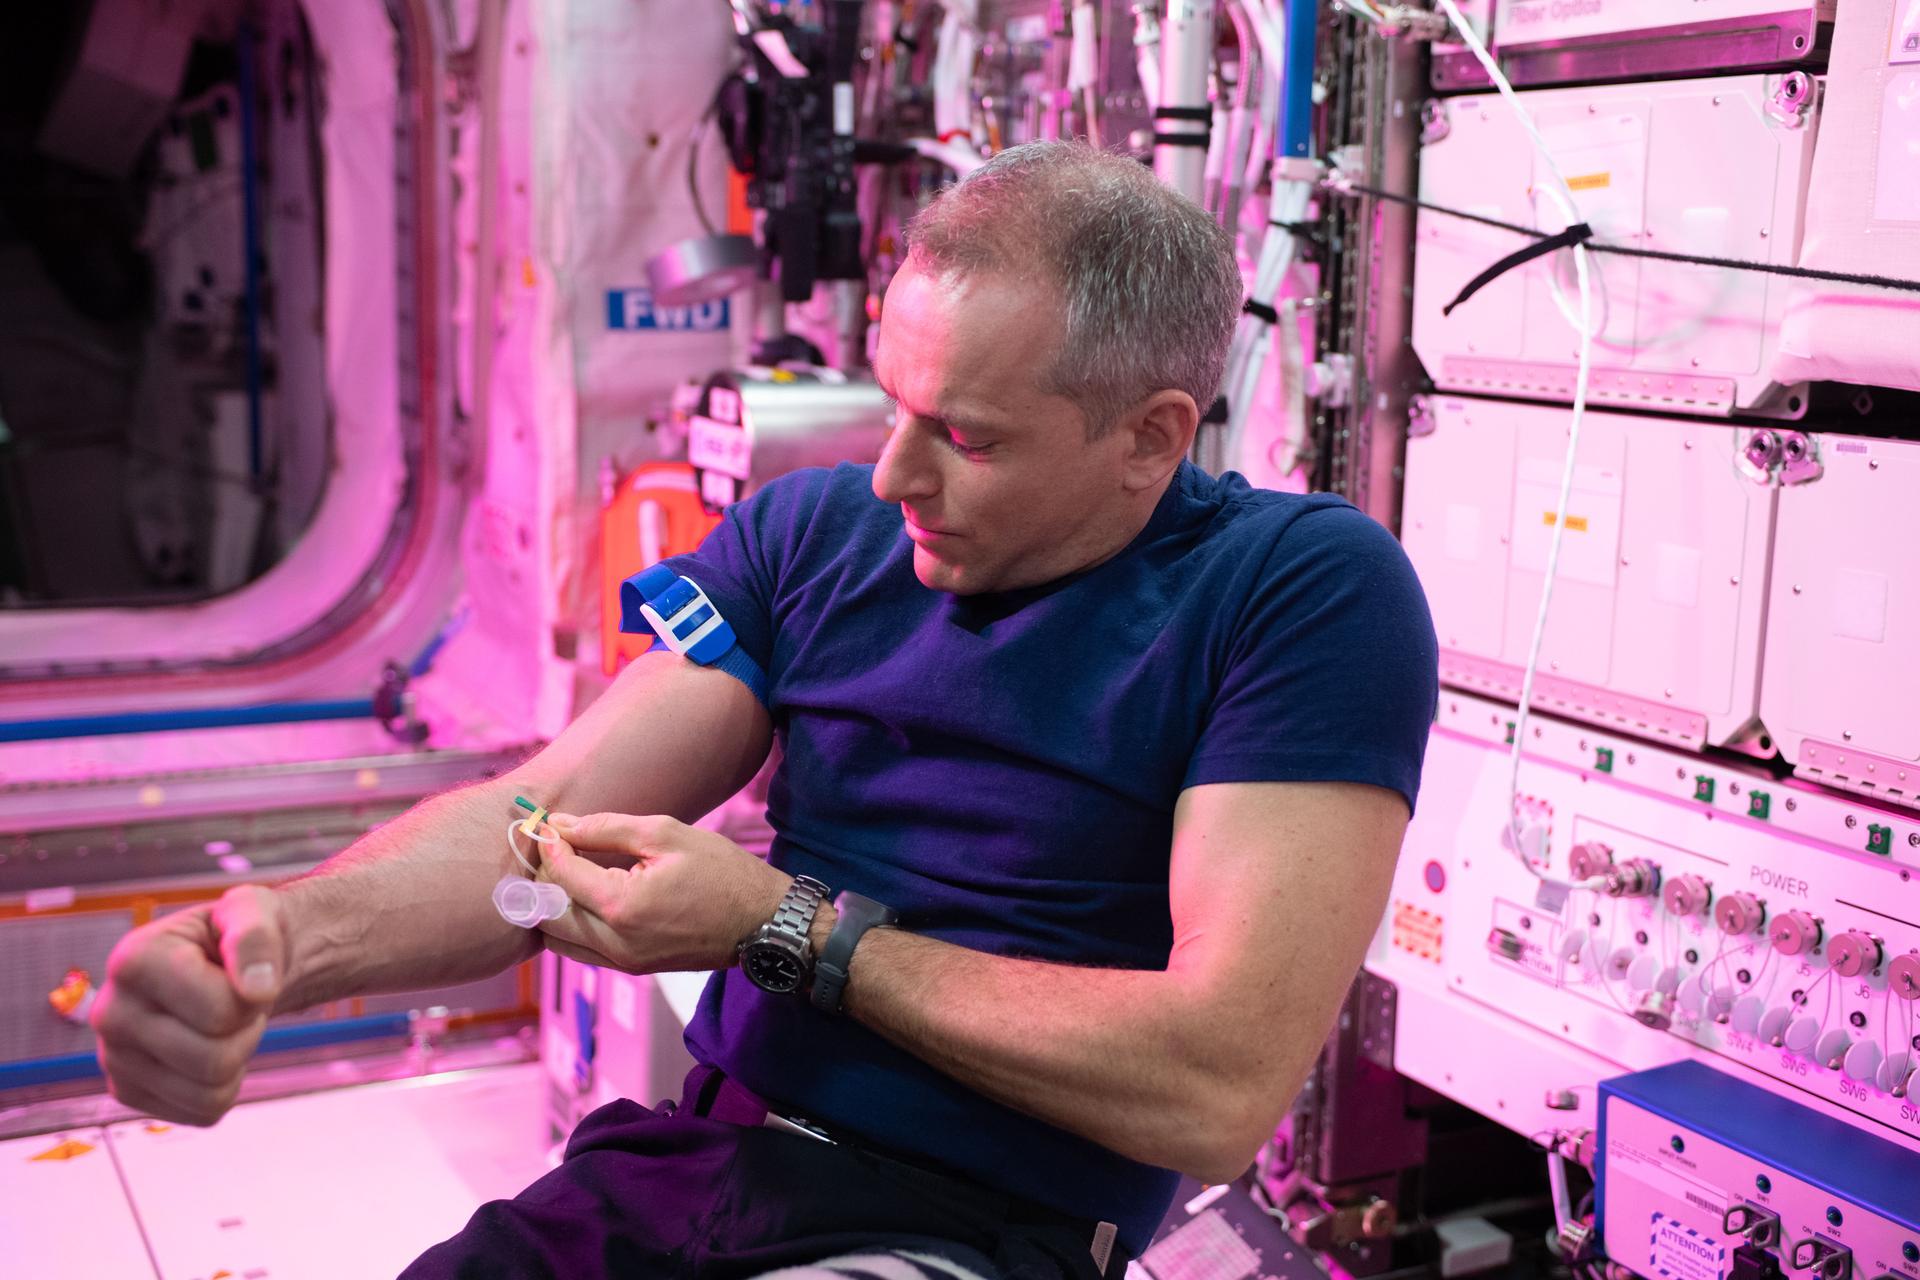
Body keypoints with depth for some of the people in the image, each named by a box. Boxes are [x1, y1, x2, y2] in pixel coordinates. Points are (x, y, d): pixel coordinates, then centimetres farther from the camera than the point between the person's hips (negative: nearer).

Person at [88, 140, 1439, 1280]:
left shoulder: (1305, 592, -11)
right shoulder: (811, 533, 6)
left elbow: (1221, 1088, -19)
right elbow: (547, 817, -1)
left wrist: (783, 925, -12)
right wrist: (289, 929, -23)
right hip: (691, 1162, 5)